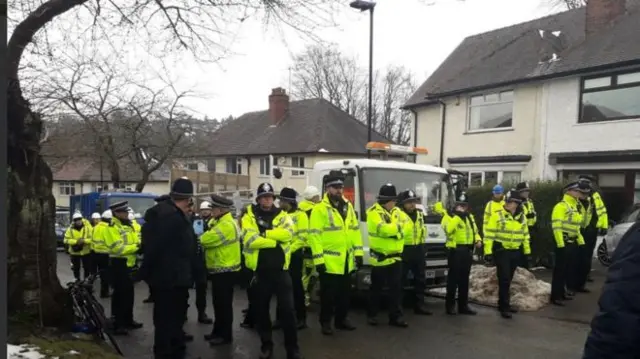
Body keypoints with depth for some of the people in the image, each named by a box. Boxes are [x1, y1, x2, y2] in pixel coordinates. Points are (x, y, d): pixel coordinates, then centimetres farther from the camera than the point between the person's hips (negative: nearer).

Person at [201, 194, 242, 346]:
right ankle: (218, 331, 29)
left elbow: (205, 240, -24)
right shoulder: (220, 221, 14)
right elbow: (209, 237, 11)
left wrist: (199, 238, -2)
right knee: (218, 302, 18)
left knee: (224, 304, 0)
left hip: (225, 270, -10)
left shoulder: (226, 225, -22)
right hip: (220, 269, 10)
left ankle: (226, 335, 10)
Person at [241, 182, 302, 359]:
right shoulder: (249, 216, 0)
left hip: (280, 269, 0)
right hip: (260, 270, 0)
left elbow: (288, 233, -16)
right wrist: (275, 240, -15)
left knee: (287, 308, 1)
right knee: (261, 310, 11)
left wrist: (264, 233, -18)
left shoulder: (282, 216, 5)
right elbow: (249, 240, -16)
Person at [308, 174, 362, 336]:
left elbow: (355, 231, 13)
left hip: (347, 261, 6)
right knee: (328, 294, 4)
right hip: (329, 261, -6)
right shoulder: (319, 209, -10)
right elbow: (315, 235, -13)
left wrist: (358, 253, 7)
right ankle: (325, 322, 18)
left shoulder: (348, 206, 11)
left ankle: (342, 319, 30)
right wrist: (318, 259, -17)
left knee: (345, 293, 16)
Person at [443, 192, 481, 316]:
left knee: (464, 279, 12)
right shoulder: (450, 216, -5)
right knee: (453, 278, -4)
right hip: (455, 250, -7)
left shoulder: (470, 217, 18)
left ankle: (463, 305, 19)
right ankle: (450, 305, 4)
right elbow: (448, 229, -24)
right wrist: (457, 216, -24)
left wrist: (478, 240, 3)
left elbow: (475, 231, 24)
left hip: (467, 251, 7)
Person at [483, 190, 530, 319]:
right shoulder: (497, 215, -10)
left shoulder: (521, 217, 9)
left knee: (508, 280, 14)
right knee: (504, 279, -9)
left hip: (515, 252, 6)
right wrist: (488, 252, -16)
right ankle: (503, 307, -3)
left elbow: (525, 235, 18)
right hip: (501, 251, -6)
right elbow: (489, 234, -12)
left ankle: (504, 304, 26)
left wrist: (527, 251, 15)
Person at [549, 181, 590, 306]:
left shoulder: (577, 206, 15)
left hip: (573, 242, 9)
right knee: (560, 269, -6)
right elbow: (556, 226, -21)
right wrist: (560, 244, -24)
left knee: (570, 268, 15)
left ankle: (561, 292, 27)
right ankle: (555, 296, 0)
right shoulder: (561, 206, -15)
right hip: (563, 242, -9)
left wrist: (581, 241, 17)